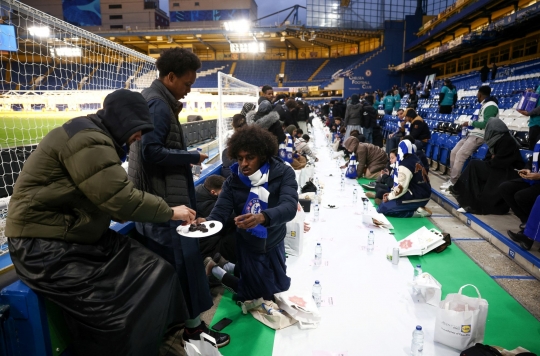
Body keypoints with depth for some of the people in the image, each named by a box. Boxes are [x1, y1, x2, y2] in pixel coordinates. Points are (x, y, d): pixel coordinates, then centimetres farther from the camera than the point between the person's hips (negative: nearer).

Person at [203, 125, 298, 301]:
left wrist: (261, 217, -56)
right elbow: (219, 212, -23)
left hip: (274, 245, 0)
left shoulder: (283, 173, -21)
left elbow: (289, 207, -36)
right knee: (253, 297, 15)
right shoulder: (233, 181, -15)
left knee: (279, 290, 24)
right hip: (248, 248, 0)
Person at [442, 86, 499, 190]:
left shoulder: (490, 106, -13)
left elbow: (486, 124, -22)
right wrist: (469, 124, 1)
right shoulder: (483, 105, 17)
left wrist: (470, 123, -12)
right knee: (454, 152, 1)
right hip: (472, 134, 10)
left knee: (460, 155, -19)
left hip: (479, 136, -10)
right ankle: (453, 178, 4)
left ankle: (453, 182, -15)